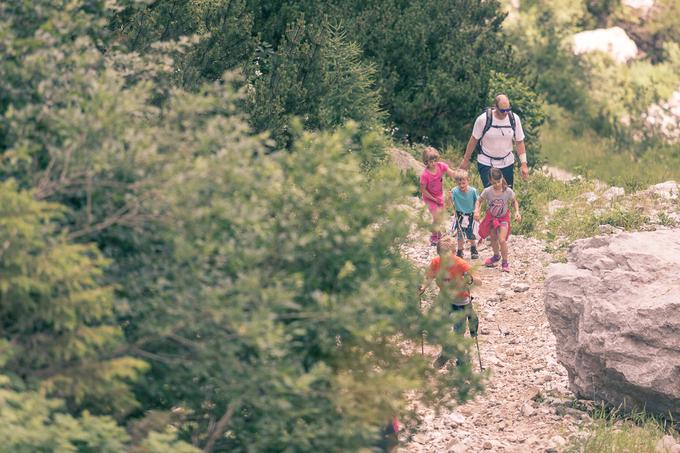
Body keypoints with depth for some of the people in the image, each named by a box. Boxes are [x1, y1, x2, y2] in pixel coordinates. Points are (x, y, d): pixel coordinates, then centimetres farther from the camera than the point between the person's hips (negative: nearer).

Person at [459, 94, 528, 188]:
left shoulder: (514, 119, -8)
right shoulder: (483, 119, -16)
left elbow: (519, 142, -1)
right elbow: (474, 139, -3)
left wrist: (523, 164, -6)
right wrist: (466, 160, 4)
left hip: (507, 163, 3)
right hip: (486, 163, -3)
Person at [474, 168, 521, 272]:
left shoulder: (508, 191, -22)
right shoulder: (487, 191, -22)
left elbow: (514, 202, -5)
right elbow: (479, 200, -7)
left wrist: (517, 212, -20)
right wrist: (476, 210, -24)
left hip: (503, 218, -2)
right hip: (491, 217, 2)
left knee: (502, 240, -15)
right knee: (493, 239, 18)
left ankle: (505, 262, 2)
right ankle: (496, 256, 47)